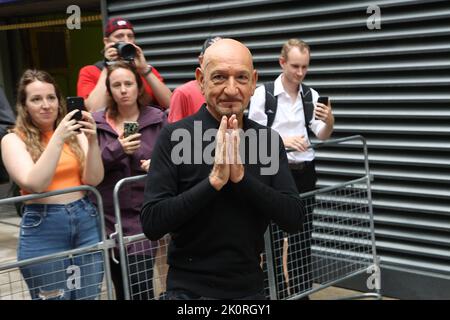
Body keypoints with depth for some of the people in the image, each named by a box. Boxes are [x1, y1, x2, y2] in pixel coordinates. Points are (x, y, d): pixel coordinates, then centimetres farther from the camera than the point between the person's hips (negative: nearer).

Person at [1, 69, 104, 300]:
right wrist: (58, 139, -23)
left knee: (89, 296, 10)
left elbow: (93, 180, -3)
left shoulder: (73, 132, 5)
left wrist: (92, 141, -18)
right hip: (43, 229, -3)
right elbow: (34, 184, -16)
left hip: (86, 221, 3)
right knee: (54, 297, 7)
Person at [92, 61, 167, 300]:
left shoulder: (157, 119, 1)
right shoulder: (97, 123, 6)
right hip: (110, 217, 2)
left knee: (142, 290, -6)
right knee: (122, 288, 12)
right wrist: (116, 150, -17)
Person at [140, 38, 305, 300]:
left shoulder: (270, 140, -1)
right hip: (191, 289, -3)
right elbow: (151, 224, -16)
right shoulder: (174, 136, -11)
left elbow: (294, 219, -8)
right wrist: (213, 181, -24)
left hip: (251, 287, 4)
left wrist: (241, 177, -19)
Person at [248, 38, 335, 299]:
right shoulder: (263, 93, -8)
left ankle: (303, 291, 20)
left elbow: (322, 135, 1)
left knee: (303, 234, 10)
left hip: (304, 172, 4)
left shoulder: (311, 95, 4)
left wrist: (330, 121, -21)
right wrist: (283, 140, -25)